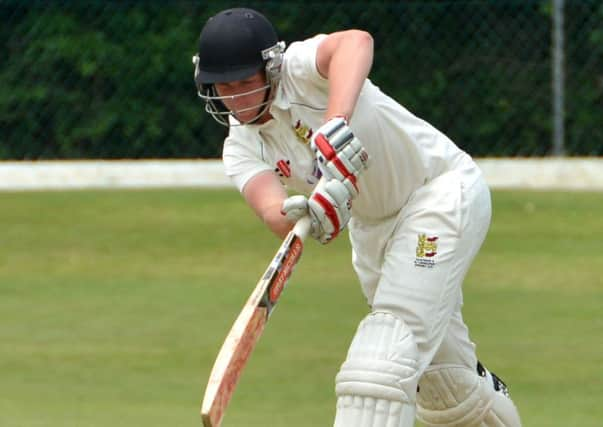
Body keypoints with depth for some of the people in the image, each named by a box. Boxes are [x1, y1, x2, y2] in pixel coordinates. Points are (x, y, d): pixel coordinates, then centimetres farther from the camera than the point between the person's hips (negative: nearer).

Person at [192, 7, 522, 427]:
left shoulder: (299, 69, -22)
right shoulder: (241, 149, -6)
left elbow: (356, 42, -47)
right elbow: (274, 216, -26)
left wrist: (335, 127, -61)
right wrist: (298, 215, -50)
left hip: (444, 190, -8)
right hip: (373, 227, 8)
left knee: (391, 335, -24)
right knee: (438, 379, 14)